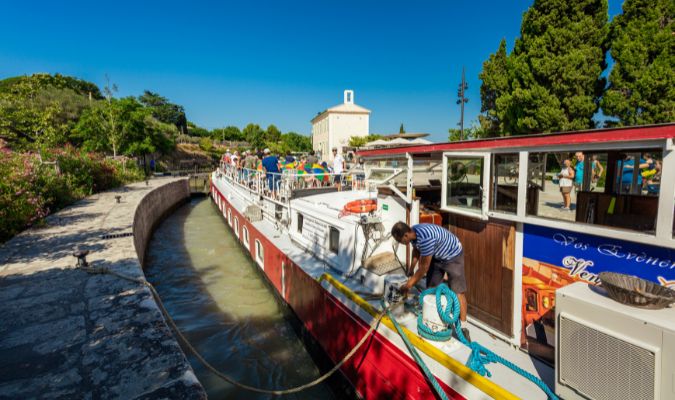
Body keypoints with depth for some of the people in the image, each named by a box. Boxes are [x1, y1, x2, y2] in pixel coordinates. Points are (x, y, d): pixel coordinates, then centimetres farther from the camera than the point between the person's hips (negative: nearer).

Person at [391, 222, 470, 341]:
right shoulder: (413, 233, -14)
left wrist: (409, 285, -21)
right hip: (436, 256, 8)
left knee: (457, 292, -6)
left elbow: (424, 267, -30)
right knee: (431, 289, 8)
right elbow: (416, 250, 10)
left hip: (453, 256, -8)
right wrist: (411, 269, 13)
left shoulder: (425, 238, -40)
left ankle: (463, 327, 5)